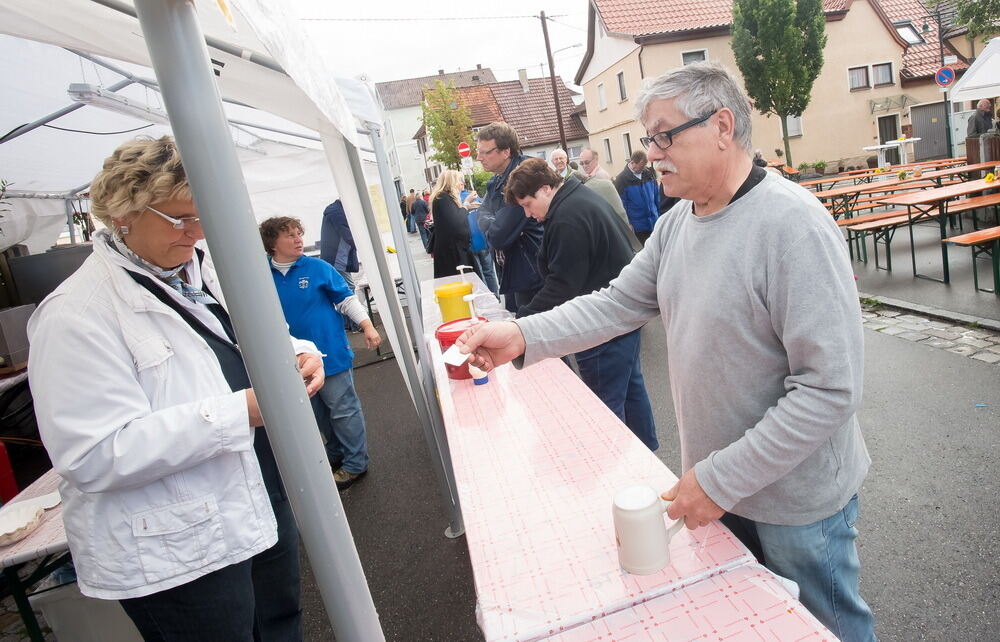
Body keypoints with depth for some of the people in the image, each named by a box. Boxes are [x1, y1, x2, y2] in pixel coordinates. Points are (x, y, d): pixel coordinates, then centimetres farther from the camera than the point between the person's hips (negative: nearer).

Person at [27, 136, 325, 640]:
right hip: (175, 557, -7)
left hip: (264, 504, 8)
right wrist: (242, 412, -32)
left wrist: (298, 353, -8)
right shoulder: (77, 314, -19)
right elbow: (94, 457, -24)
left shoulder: (205, 271, 4)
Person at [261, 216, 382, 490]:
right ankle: (336, 454, 39)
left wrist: (367, 327, -11)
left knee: (343, 410, 3)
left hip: (330, 354, -4)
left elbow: (346, 299, -2)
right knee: (319, 414, 19)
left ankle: (355, 463, 18)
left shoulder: (317, 267, -7)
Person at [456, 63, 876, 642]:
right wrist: (524, 338, -15)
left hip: (795, 496, -6)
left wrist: (723, 479, -24)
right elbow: (618, 302, -1)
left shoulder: (793, 224, -26)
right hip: (719, 484, 7)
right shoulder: (677, 223, 0)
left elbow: (831, 387, -27)